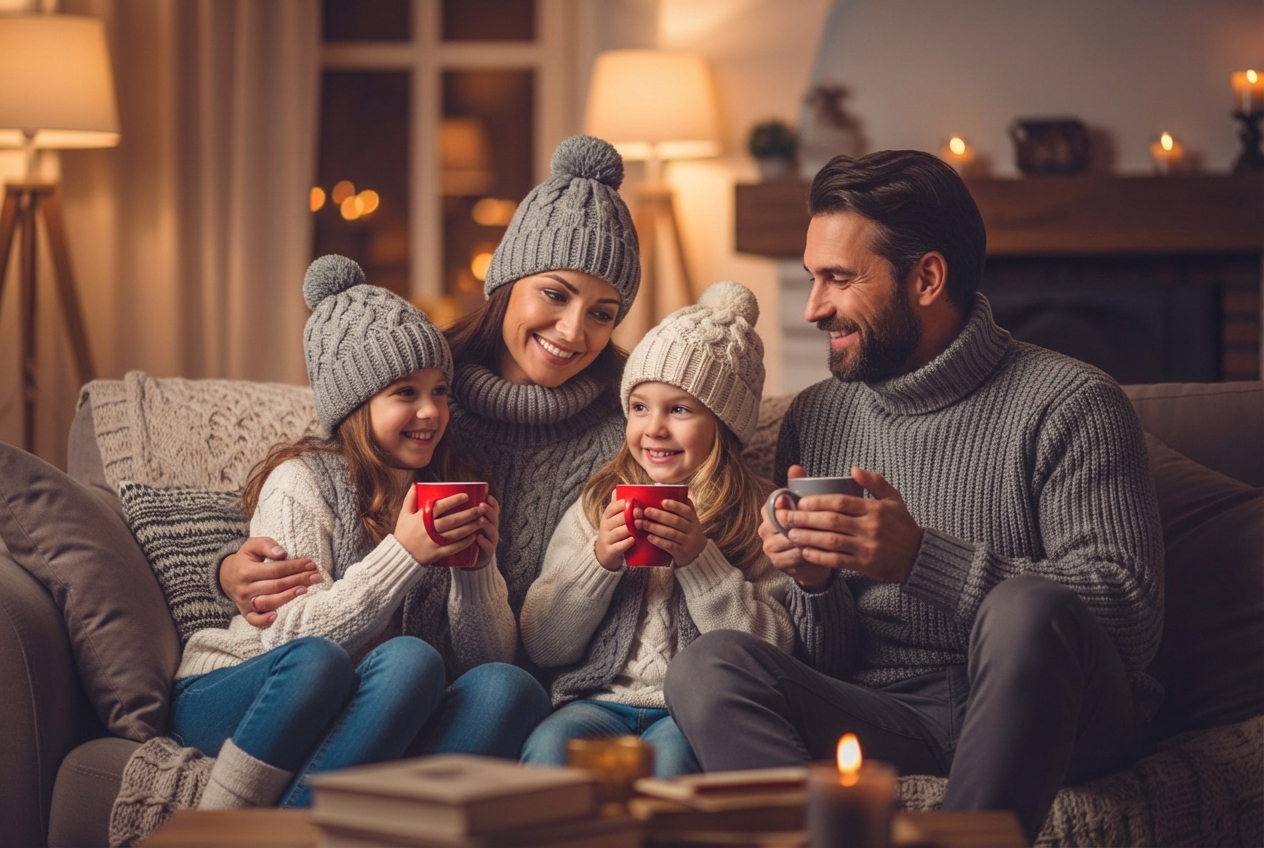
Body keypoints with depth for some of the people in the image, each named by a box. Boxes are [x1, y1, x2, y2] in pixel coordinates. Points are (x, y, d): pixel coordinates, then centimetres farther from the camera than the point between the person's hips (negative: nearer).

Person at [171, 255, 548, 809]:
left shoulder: (447, 494, 9)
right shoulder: (304, 480, -7)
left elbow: (491, 657, 5)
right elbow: (292, 638, -18)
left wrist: (477, 566, -12)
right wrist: (403, 554, -24)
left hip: (362, 721, 5)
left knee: (511, 690, -24)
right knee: (410, 659, -36)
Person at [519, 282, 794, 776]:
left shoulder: (761, 515, 7)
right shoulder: (597, 506, 15)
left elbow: (772, 652, -3)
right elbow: (541, 646, 10)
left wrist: (700, 560, -12)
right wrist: (600, 562, -6)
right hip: (600, 698, 2)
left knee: (668, 754, -34)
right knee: (548, 745, -30)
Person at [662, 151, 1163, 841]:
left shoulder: (1068, 403, -3)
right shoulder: (813, 419, 12)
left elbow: (1132, 615, -15)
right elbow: (825, 660, 14)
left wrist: (923, 558, -22)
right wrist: (813, 583, -10)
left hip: (1044, 717, -4)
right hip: (885, 716, 4)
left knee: (1027, 610, -36)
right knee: (708, 667, -22)